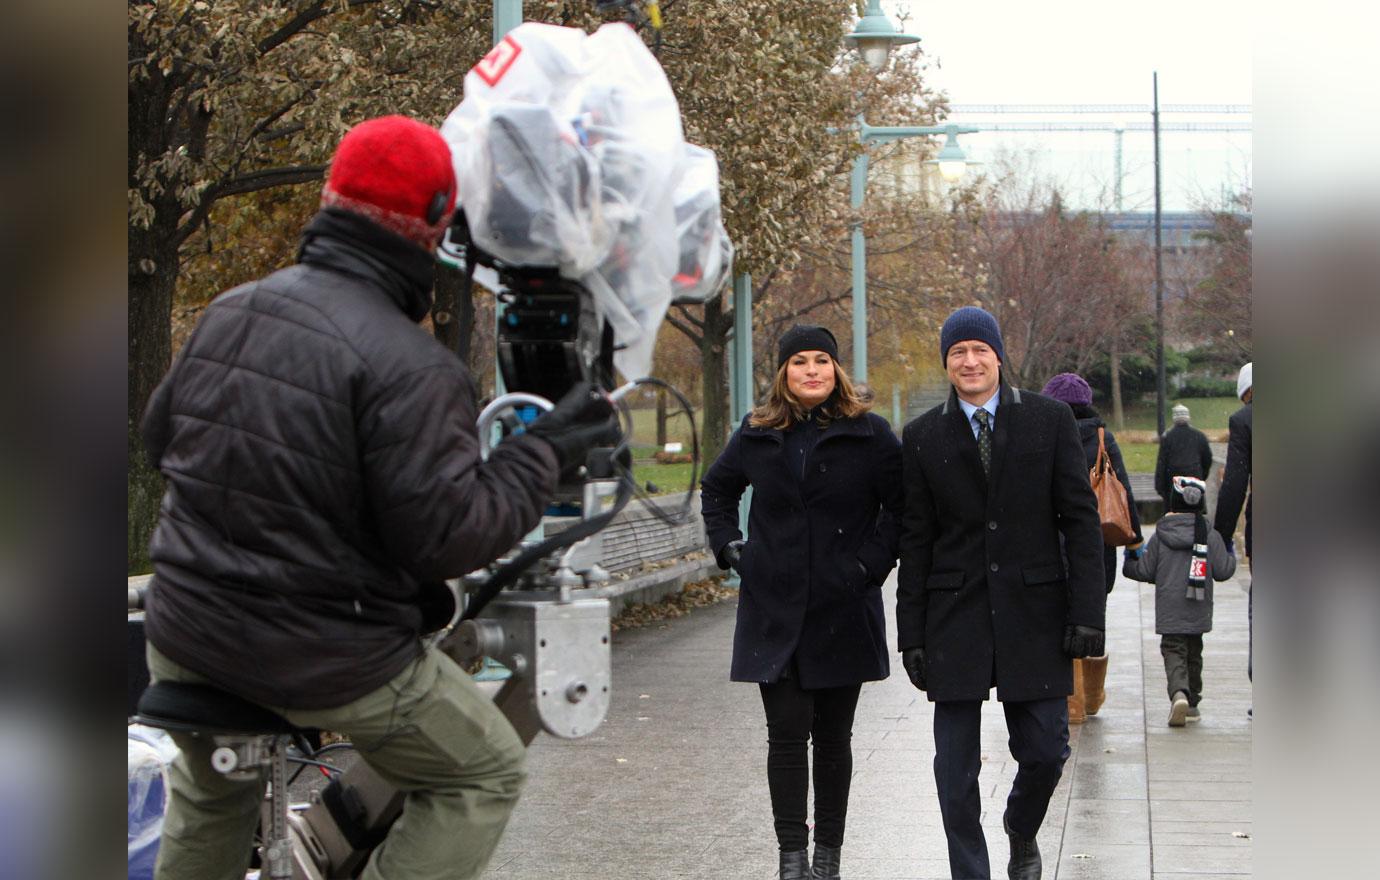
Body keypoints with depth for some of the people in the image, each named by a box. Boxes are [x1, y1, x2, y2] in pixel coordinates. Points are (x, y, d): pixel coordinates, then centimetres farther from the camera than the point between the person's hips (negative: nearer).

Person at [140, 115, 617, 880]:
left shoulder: (229, 311, 2)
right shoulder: (411, 370, -20)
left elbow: (161, 436, 14)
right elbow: (446, 534, -21)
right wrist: (545, 452, -9)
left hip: (185, 640, 7)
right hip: (330, 661, -6)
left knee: (208, 794, 34)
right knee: (484, 778, 14)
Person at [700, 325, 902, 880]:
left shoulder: (869, 434, -1)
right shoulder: (757, 434, 7)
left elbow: (903, 506, 1)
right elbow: (717, 490, 23)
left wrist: (872, 560, -7)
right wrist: (728, 547, 10)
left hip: (843, 609, -1)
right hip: (774, 610, 1)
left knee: (832, 735, 6)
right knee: (787, 733, -4)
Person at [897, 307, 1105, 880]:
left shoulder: (1049, 419, 2)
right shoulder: (923, 436, 5)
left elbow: (1080, 518, 1)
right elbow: (914, 540, 6)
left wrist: (1087, 611, -7)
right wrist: (912, 634, 2)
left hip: (1034, 610, 0)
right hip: (955, 613, 0)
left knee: (1045, 750, 3)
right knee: (955, 768, 1)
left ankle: (1022, 833, 33)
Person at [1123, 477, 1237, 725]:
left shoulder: (1159, 537, -3)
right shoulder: (1210, 537, -3)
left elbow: (1144, 571, 0)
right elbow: (1222, 571, -2)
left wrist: (1129, 561, 20)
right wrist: (1231, 556, 19)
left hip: (1169, 612, -1)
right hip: (1198, 612, 1)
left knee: (1173, 652, -2)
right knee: (1193, 654, 16)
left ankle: (1179, 693, -29)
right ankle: (1192, 704, 20)